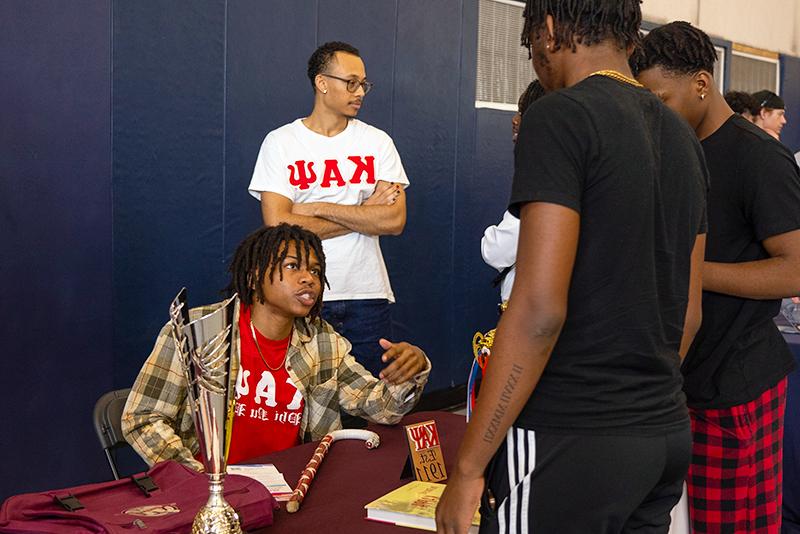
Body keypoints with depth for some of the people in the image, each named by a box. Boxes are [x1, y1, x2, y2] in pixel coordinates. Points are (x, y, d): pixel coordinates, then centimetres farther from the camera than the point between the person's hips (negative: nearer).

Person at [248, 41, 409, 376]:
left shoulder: (377, 142, 6)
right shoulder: (280, 142, -1)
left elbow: (394, 220, -6)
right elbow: (279, 226, -13)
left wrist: (319, 208, -12)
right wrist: (365, 213, -8)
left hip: (367, 297, 2)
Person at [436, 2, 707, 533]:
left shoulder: (561, 117, -12)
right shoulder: (683, 137, 12)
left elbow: (540, 308, -20)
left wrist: (468, 468, -15)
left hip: (569, 446, -8)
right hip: (669, 435, 8)